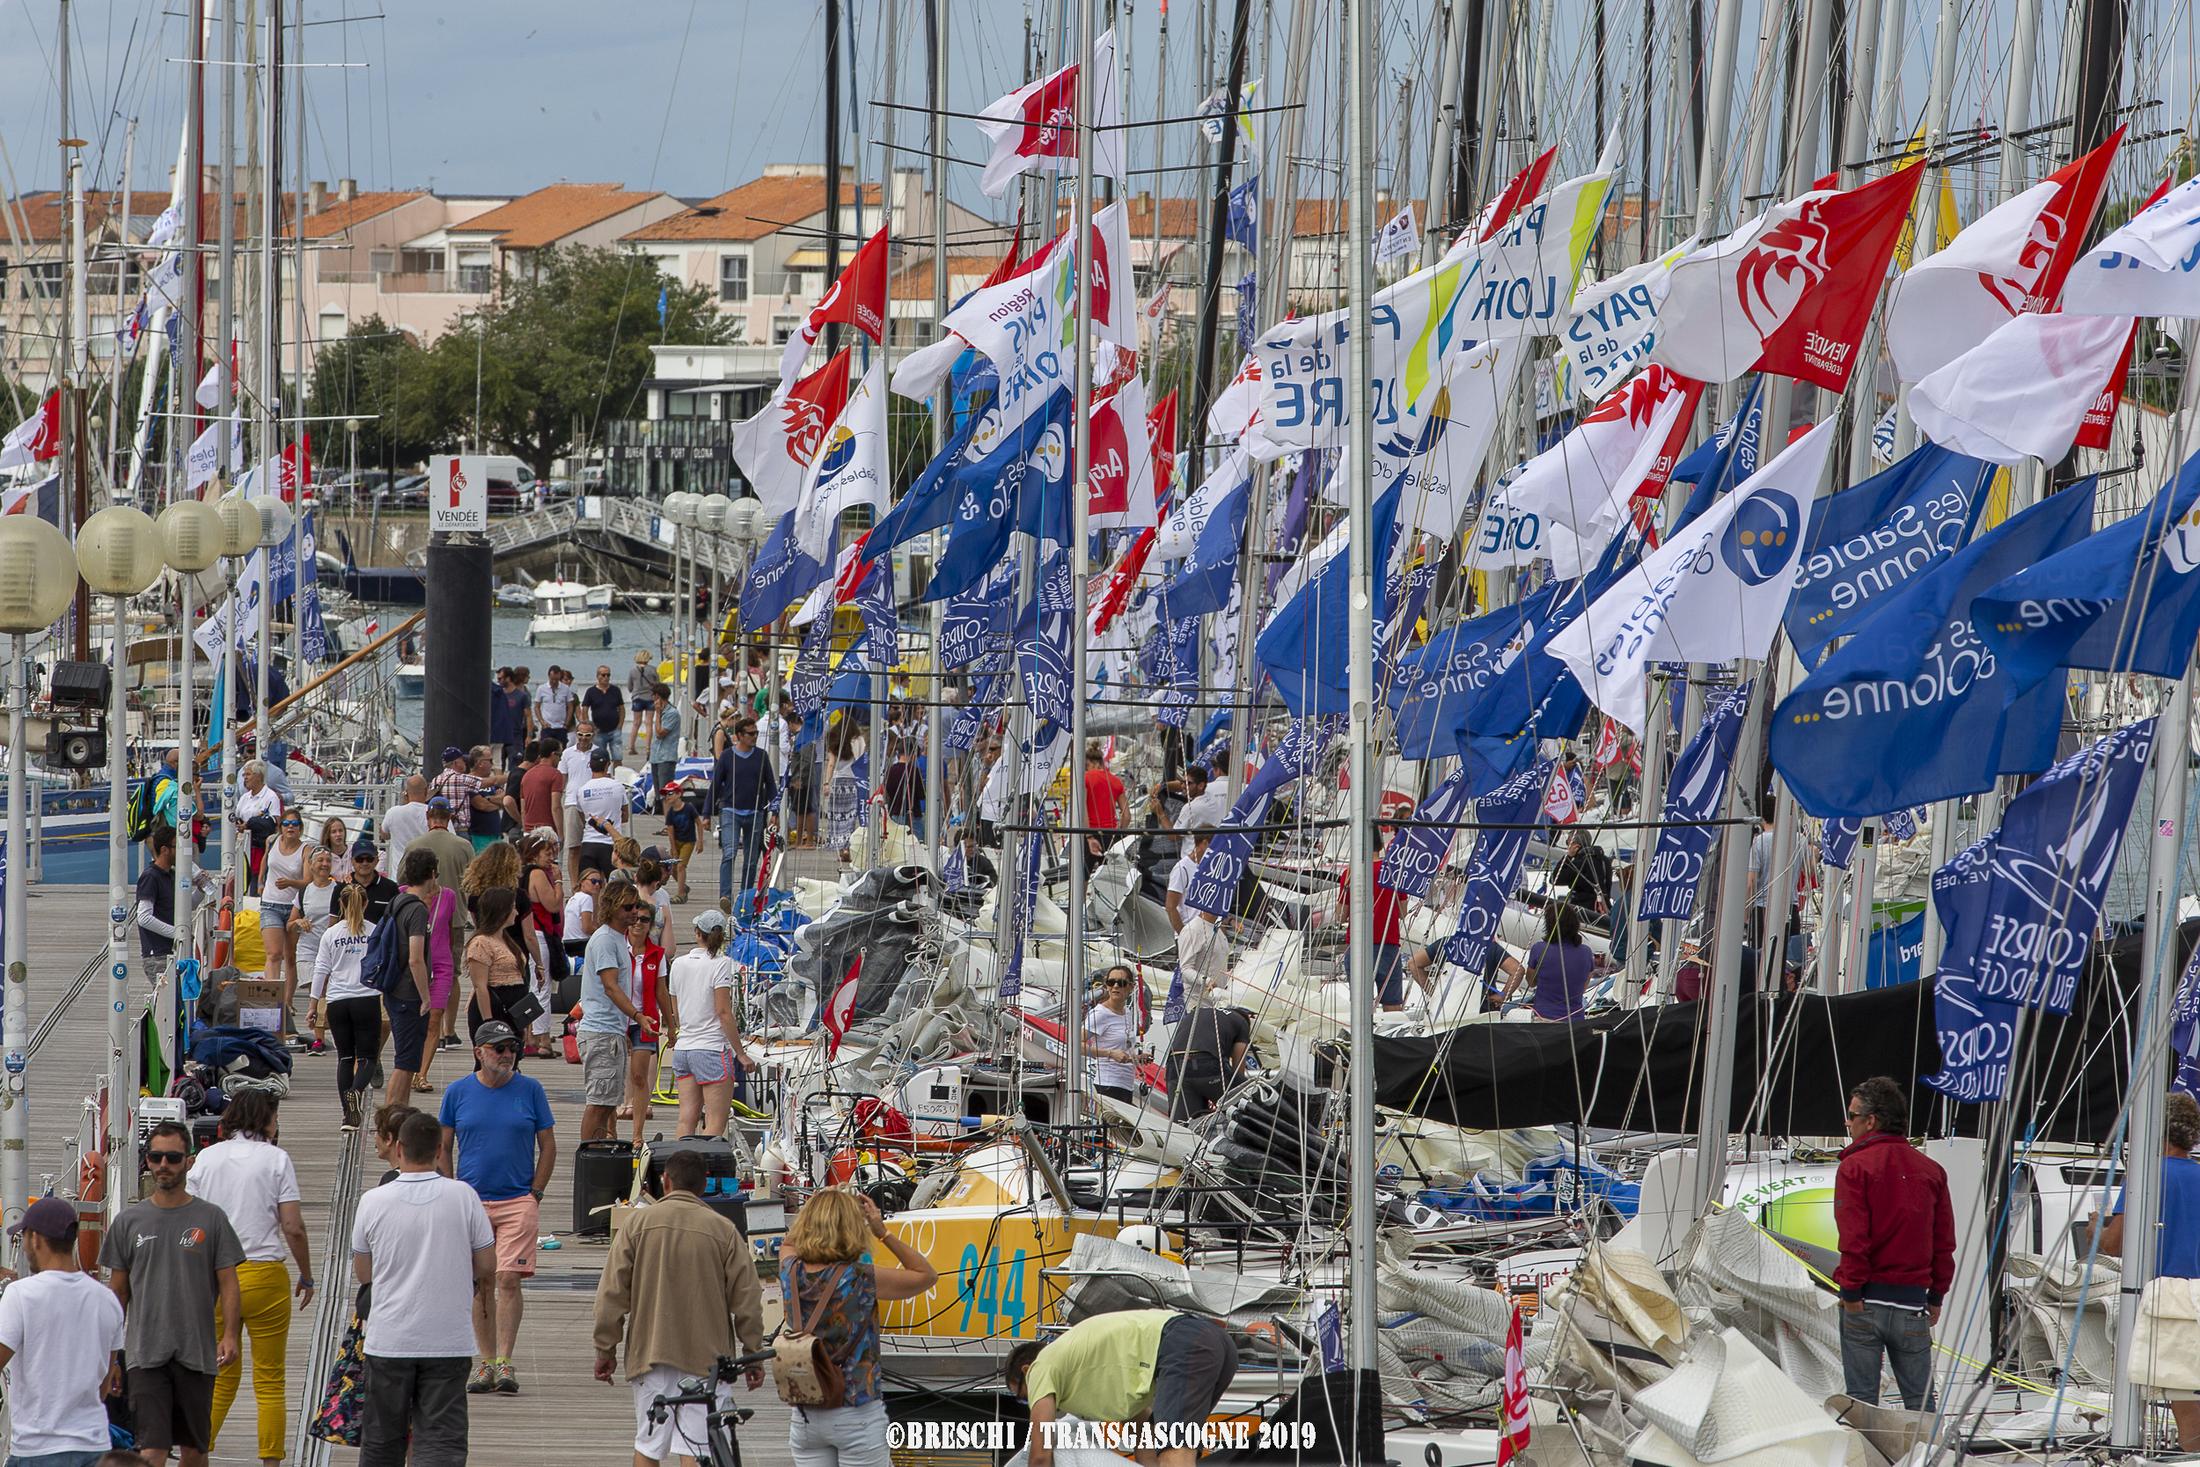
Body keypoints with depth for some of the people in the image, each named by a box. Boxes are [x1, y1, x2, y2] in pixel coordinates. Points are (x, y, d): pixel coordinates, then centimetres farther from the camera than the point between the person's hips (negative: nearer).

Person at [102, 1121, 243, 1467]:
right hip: (146, 1356, 0)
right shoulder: (129, 1221, 7)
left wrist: (229, 1335, -11)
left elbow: (228, 1284, 2)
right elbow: (118, 1291, 13)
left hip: (197, 1354, 0)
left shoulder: (210, 1218, 4)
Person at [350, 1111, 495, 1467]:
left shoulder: (373, 1201, -4)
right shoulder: (463, 1197, -5)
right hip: (449, 1340, -1)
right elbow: (487, 1268, 0)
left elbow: (362, 1272, 7)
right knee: (443, 1438, -3)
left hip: (389, 1340, 1)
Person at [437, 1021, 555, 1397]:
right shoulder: (458, 1092, 5)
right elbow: (443, 1148, 11)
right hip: (471, 1200, 2)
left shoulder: (530, 1090, 3)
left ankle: (504, 1363, -10)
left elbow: (548, 1146, 8)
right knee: (479, 1284, 3)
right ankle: (485, 1362, 10)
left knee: (508, 1280, -10)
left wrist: (535, 1194, 0)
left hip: (518, 1201, -2)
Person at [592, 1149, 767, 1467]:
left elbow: (612, 1293, 1)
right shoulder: (723, 1230, -1)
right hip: (705, 1357, -1)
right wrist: (753, 1356, 11)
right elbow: (746, 1300, 1)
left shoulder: (639, 1223, 1)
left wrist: (606, 1349, 10)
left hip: (649, 1354, 1)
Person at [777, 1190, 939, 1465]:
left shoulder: (792, 1274, -2)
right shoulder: (862, 1279, -15)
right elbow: (927, 1276, -1)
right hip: (856, 1416, -5)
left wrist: (818, 1207, 10)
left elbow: (788, 1242, 24)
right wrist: (883, 1232, -5)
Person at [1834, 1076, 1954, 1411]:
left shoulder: (1855, 1167, -6)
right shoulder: (1930, 1170, 8)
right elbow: (1945, 1242, 10)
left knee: (1861, 1397, 0)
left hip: (1866, 1304, -4)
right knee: (1920, 1399, 7)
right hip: (1913, 1303, 4)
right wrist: (1936, 1296, 15)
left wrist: (1851, 1292, -8)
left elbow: (1853, 1238, -13)